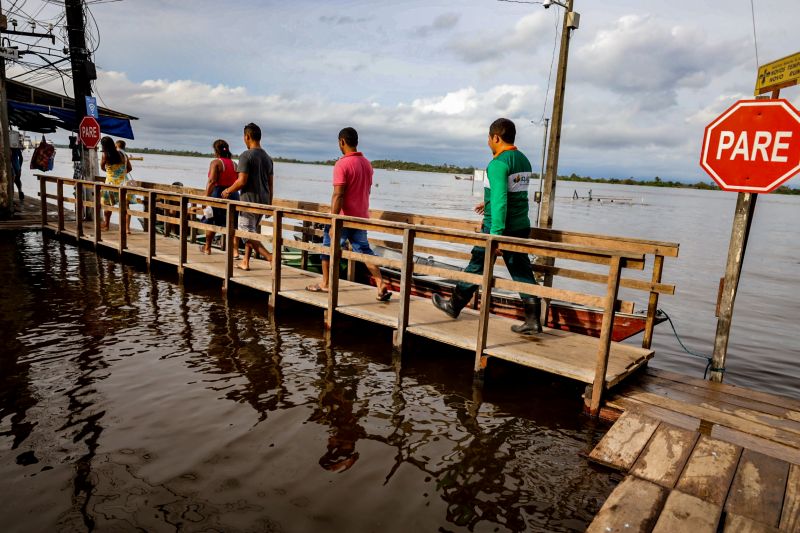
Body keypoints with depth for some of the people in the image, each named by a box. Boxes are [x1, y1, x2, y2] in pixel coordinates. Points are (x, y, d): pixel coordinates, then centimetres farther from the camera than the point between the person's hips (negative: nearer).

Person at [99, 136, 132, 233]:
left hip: (111, 183, -2)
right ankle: (127, 227, -11)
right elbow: (129, 168, 10)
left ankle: (106, 224, 33)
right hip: (123, 183, 2)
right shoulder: (122, 154, 0)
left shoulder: (105, 155, -9)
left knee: (107, 204, 18)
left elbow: (102, 168, 6)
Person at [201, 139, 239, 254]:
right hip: (233, 195, 4)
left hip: (218, 194, -4)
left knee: (211, 222, 12)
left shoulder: (216, 163, -6)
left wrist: (205, 198, -14)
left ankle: (207, 248, 25)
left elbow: (212, 181, -15)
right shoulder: (234, 164, 9)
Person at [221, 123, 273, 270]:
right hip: (263, 201, 8)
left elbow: (242, 181, -17)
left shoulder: (246, 156, -11)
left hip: (249, 200, -8)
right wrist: (269, 203, 19)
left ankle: (270, 257, -17)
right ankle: (245, 262, 21)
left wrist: (228, 191, -1)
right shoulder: (268, 157, 11)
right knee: (252, 231, 17)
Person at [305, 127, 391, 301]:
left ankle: (325, 284, 22)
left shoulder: (342, 164, -16)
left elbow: (338, 195, -21)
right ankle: (381, 284, -3)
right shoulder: (367, 164, 8)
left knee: (328, 247, 11)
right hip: (361, 217, 6)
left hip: (344, 217, -6)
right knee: (364, 250, 9)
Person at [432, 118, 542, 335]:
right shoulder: (524, 161, 12)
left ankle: (455, 306, 24)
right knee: (522, 272, 7)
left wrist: (496, 233, -26)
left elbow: (499, 201, -24)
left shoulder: (498, 163, -15)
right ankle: (533, 320, 4)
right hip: (521, 226, 7)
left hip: (498, 226, -7)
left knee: (476, 266, 8)